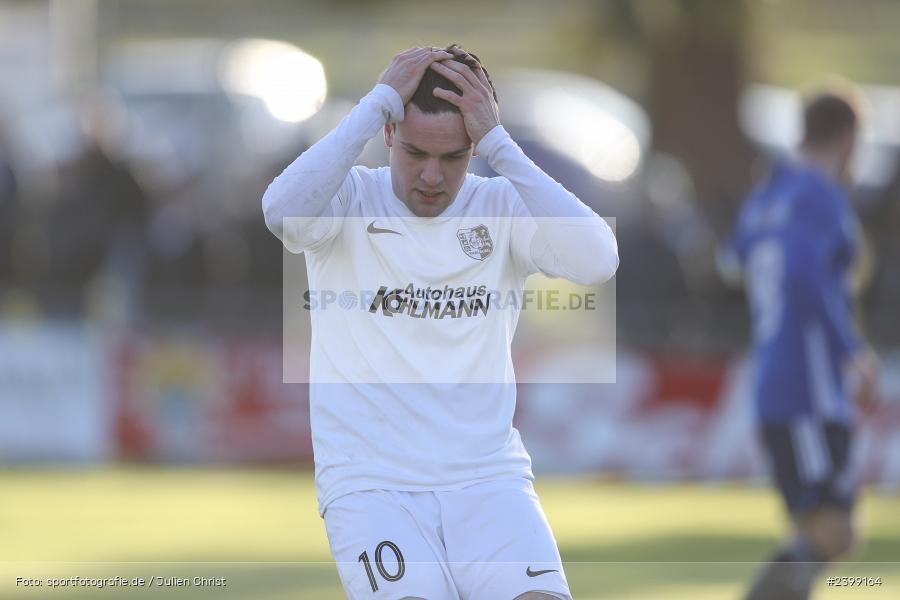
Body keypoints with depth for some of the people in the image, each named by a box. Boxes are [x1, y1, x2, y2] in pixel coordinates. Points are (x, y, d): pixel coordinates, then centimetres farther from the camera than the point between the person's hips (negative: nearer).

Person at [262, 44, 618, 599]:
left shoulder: (502, 207, 5)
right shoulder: (352, 198, 1)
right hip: (370, 484, -2)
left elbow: (597, 262, -14)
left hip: (489, 477, 2)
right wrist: (380, 101, -18)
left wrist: (498, 142, -13)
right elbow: (285, 212, -23)